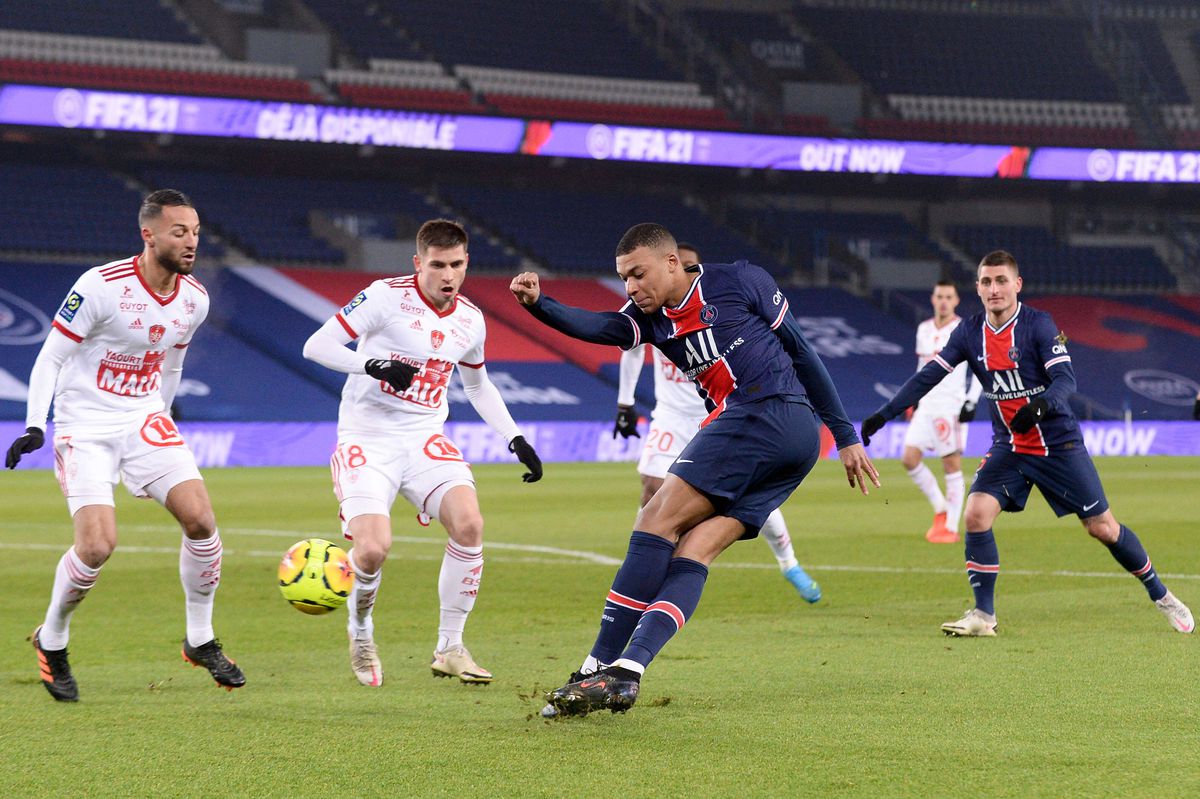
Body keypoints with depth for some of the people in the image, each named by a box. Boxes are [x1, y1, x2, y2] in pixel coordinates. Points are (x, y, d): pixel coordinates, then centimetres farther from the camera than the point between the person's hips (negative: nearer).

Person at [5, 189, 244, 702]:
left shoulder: (194, 299, 1)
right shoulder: (101, 287, -18)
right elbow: (51, 357, -11)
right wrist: (35, 426, -19)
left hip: (144, 419, 5)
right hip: (84, 427, -5)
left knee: (200, 519, -13)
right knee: (98, 545, -19)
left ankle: (201, 642, 6)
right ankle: (51, 642, 8)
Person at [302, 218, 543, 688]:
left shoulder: (470, 319, 7)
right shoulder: (386, 297, -10)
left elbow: (478, 385, 26)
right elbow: (316, 346, -12)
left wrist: (517, 441, 18)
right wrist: (373, 365, -26)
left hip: (425, 438, 4)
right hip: (368, 437, -4)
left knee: (469, 525, -21)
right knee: (373, 549, -22)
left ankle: (449, 648, -5)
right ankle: (360, 635, 12)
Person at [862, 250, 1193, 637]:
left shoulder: (1038, 324, -14)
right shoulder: (970, 333, -1)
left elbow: (1066, 378, -22)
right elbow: (928, 376, -1)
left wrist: (1040, 404, -42)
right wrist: (883, 414, -8)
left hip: (1059, 442, -3)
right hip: (1009, 446, 4)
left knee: (1102, 528, 0)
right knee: (977, 514, -17)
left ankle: (1160, 595, 20)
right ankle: (983, 615, -7)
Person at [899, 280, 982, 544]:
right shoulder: (924, 330, 13)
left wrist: (972, 401, -13)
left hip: (952, 404, -6)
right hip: (926, 404, 6)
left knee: (951, 464, -5)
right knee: (909, 458, -6)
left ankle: (951, 527, 0)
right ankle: (941, 510, 9)